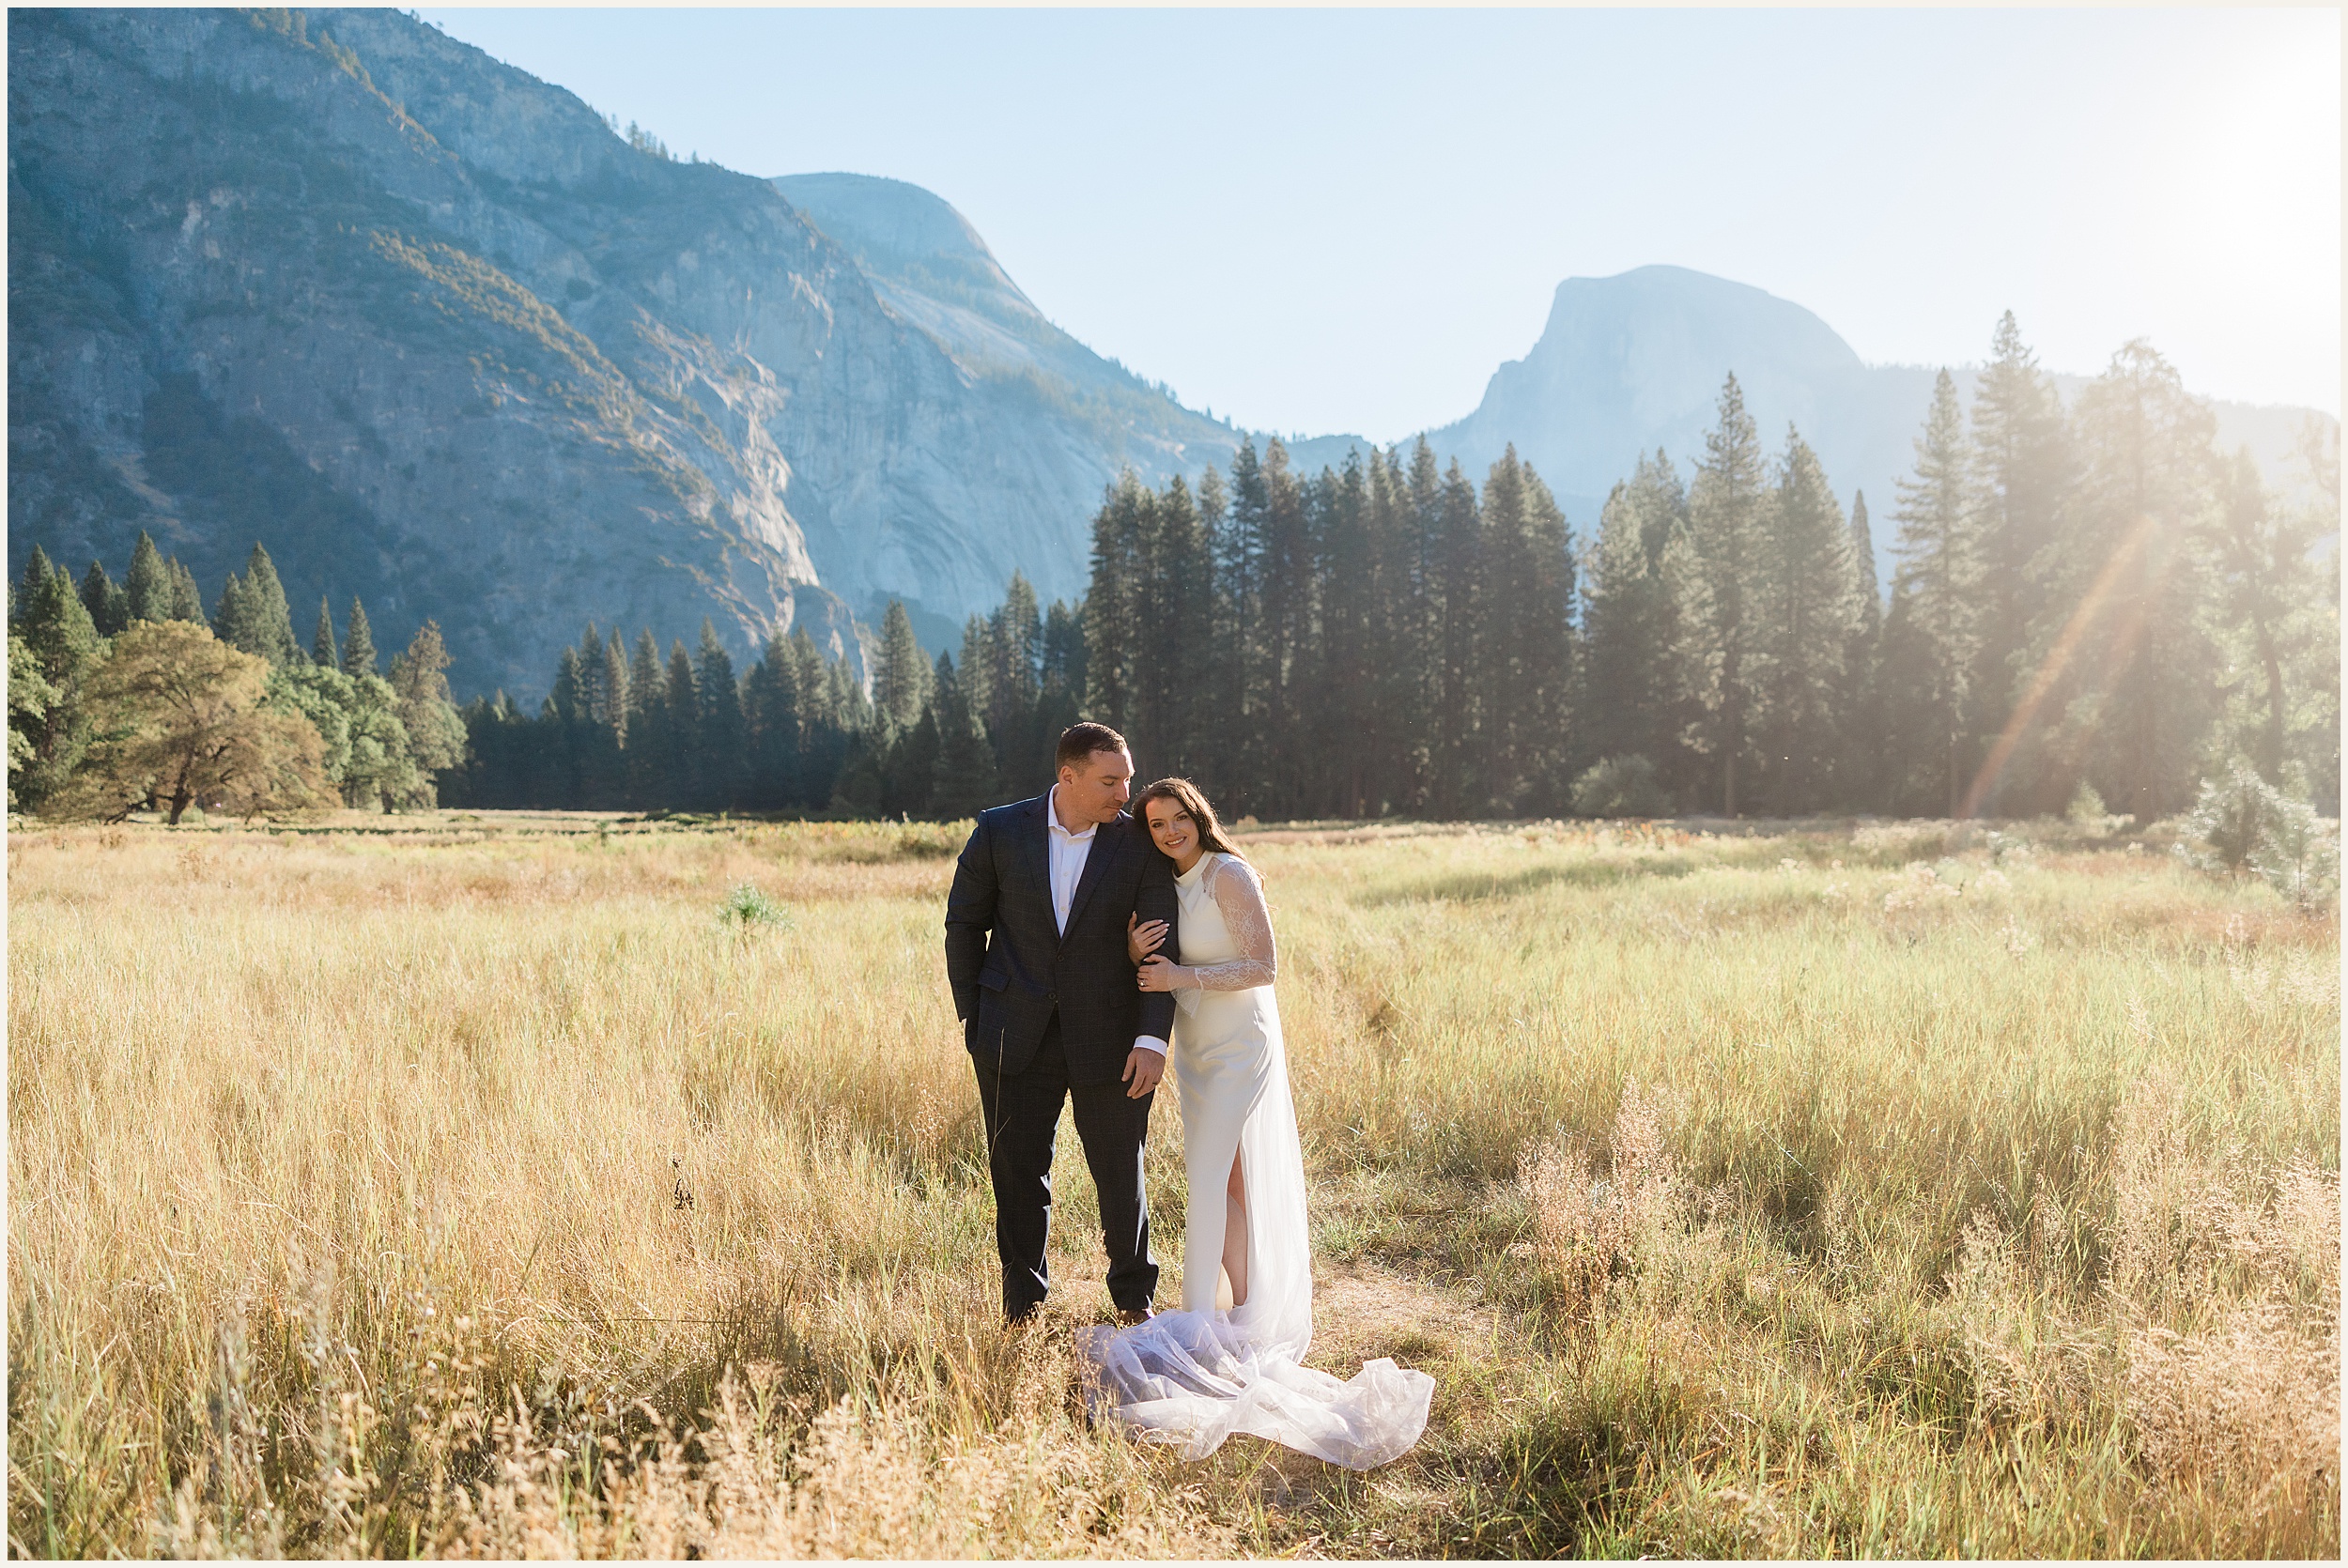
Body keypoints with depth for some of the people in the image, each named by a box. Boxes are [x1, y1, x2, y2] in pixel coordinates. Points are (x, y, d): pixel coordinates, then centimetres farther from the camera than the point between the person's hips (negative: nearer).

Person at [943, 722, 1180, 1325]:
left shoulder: (1140, 843, -5)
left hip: (1107, 1037, 0)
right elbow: (964, 924, 7)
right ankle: (1022, 1302, 25)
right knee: (1018, 1173, 8)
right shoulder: (999, 831, -3)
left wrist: (1153, 1037, -15)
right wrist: (973, 1015, 5)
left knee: (1121, 1172, 9)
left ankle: (1133, 1296, 29)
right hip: (1015, 1037, 1)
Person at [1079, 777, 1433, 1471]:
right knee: (1224, 1178, 10)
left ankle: (1235, 1318, -3)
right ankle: (1246, 1312, 19)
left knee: (1221, 1177, -9)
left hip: (1239, 1048, -8)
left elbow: (1264, 966, -17)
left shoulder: (1229, 875, -13)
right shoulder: (1169, 888, 10)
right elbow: (1157, 974, 13)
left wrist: (1182, 977, -21)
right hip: (1196, 1050, 8)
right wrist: (1137, 950, -9)